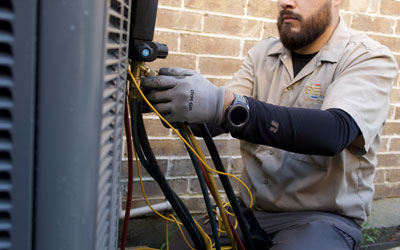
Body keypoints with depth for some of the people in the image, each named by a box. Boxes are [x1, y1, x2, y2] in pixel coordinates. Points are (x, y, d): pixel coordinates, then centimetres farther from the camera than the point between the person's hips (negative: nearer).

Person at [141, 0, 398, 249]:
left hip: (323, 216, -3)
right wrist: (174, 96, -21)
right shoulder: (264, 52, 6)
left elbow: (334, 132, -27)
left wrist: (226, 106, -38)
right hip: (251, 208, 4)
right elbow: (211, 122, 0)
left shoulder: (371, 59, -8)